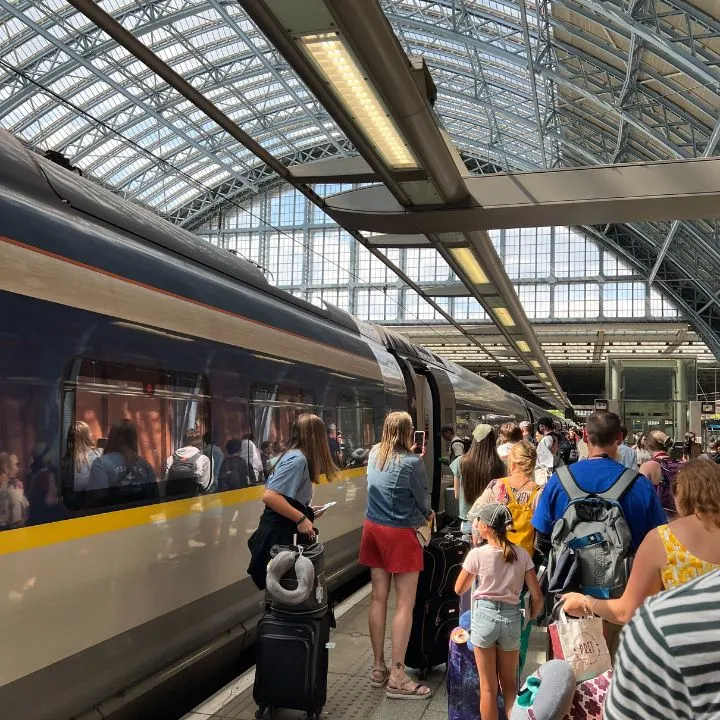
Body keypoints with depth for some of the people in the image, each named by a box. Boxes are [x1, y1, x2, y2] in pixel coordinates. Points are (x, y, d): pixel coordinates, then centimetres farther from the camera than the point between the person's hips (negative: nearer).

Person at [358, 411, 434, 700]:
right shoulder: (411, 462, -16)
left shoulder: (374, 454, 3)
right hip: (401, 534, -7)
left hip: (374, 528, 7)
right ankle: (397, 677, 2)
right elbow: (423, 498, -5)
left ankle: (378, 668, 21)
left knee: (378, 598, 12)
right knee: (405, 604, 0)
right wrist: (427, 514, 17)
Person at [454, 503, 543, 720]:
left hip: (484, 615, -3)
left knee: (488, 686, 10)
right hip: (512, 617, 3)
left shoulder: (477, 554, -8)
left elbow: (459, 589, 4)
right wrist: (531, 619, 17)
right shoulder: (521, 554, 0)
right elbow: (537, 597, 1)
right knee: (510, 684, 20)